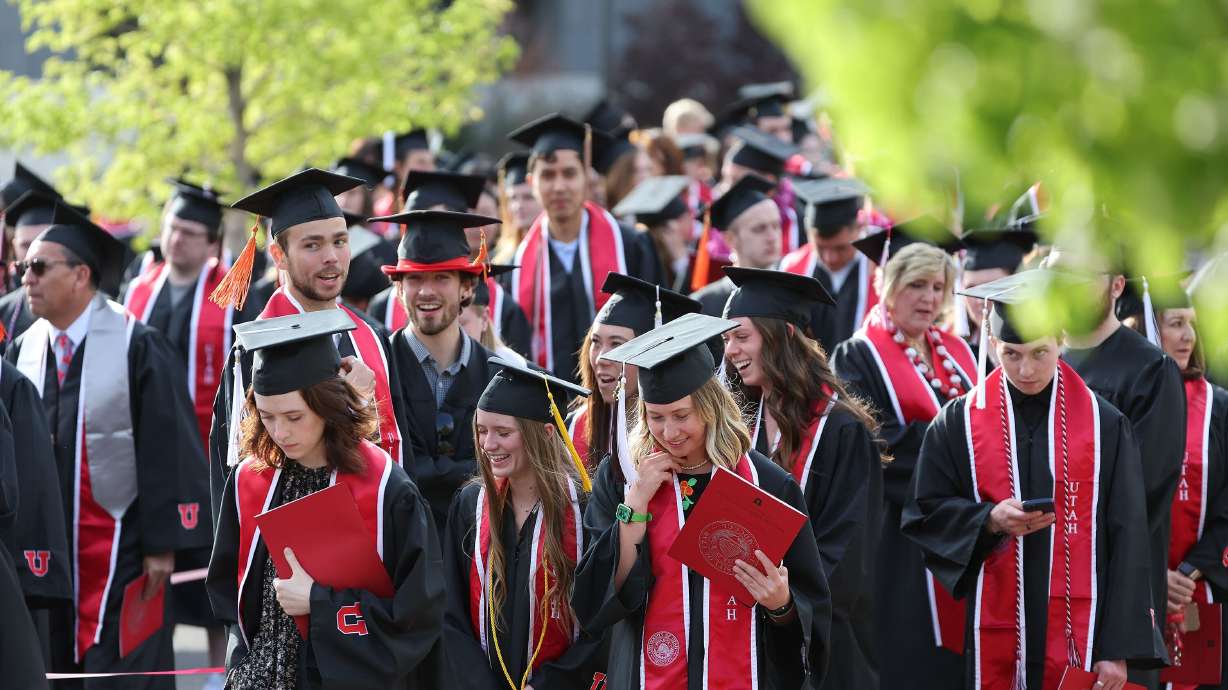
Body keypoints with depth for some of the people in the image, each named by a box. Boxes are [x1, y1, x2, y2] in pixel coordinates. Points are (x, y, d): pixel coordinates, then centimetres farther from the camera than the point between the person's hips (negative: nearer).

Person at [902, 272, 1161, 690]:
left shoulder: (1104, 425, 3)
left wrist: (1119, 650, -6)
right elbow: (925, 514, 6)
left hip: (1077, 639, -1)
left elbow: (1127, 543, 1)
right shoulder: (960, 424, 5)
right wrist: (989, 520, -14)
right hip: (993, 638, 1)